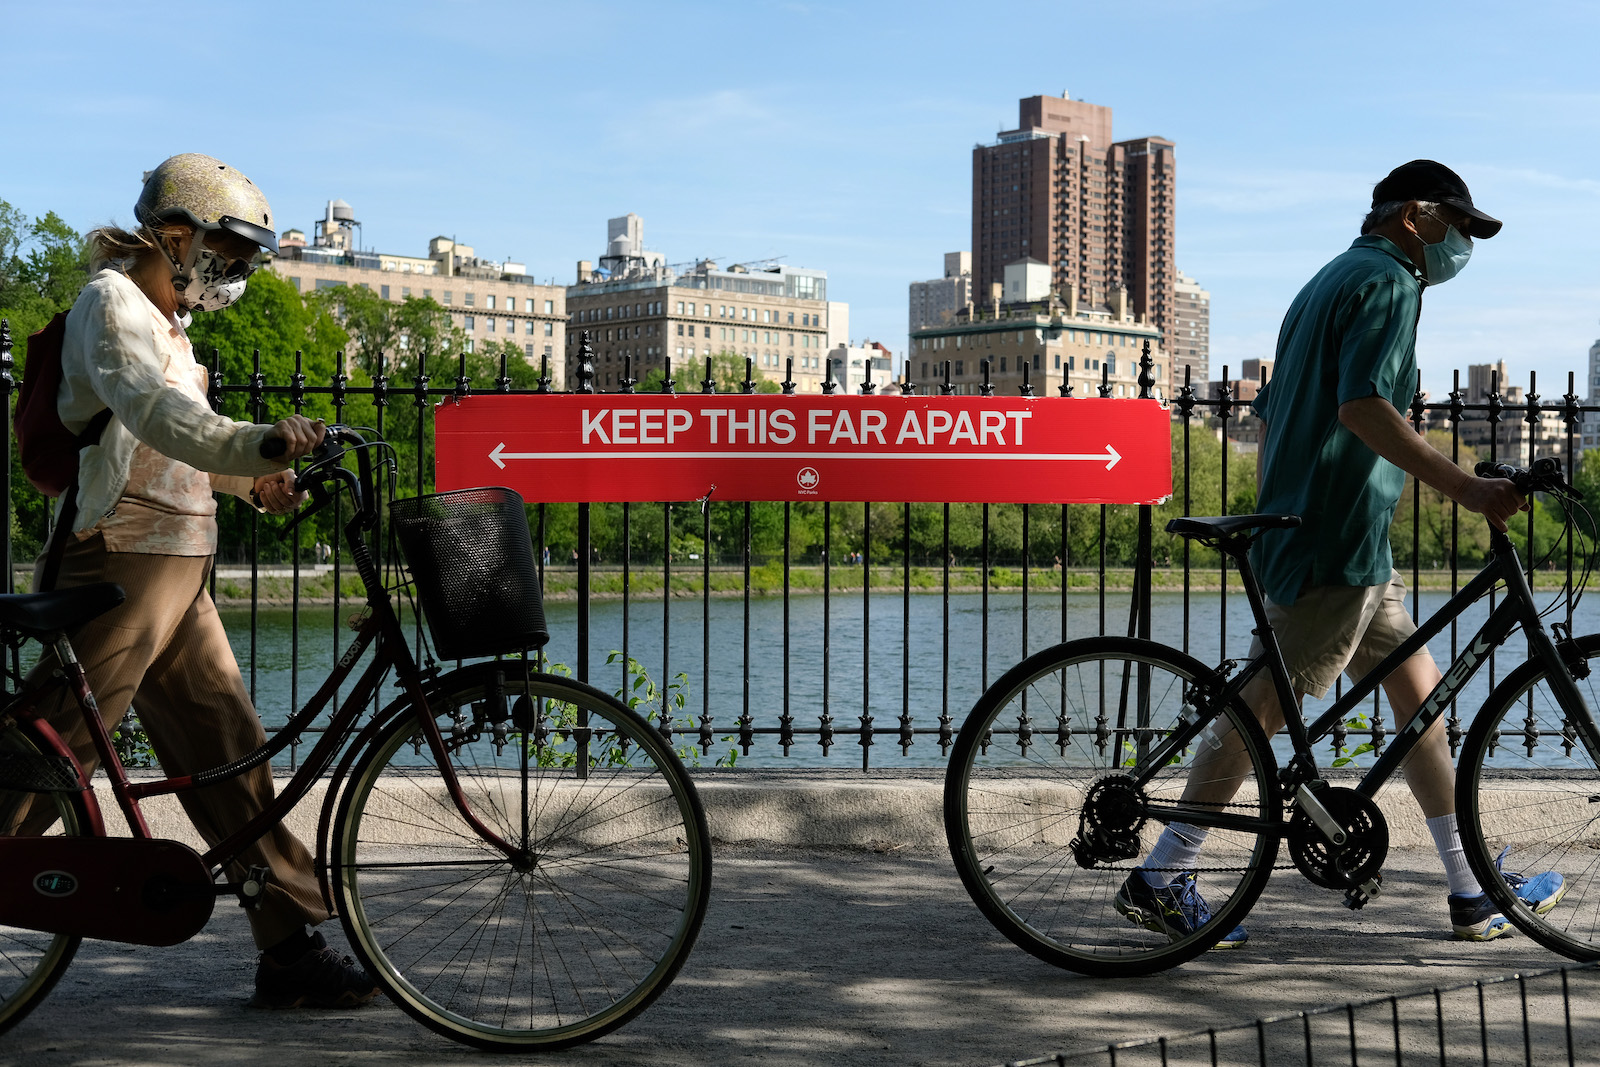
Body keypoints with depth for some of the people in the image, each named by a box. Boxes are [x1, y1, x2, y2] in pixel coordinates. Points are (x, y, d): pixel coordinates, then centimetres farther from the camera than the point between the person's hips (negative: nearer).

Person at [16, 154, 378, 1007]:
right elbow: (150, 410, -27)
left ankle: (291, 946, 6)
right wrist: (256, 442, -42)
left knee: (228, 753, 5)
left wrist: (250, 478, 11)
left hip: (176, 573, 9)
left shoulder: (167, 323, 21)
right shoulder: (111, 305, -8)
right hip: (118, 563, -9)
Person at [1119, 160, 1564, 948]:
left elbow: (1270, 414, 25)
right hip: (1337, 539, -11)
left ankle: (1474, 894, 17)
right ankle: (1160, 881, -5)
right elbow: (1363, 409, -24)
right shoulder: (1387, 281, -9)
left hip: (1300, 525, 11)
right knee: (1268, 704, -9)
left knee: (1419, 686, 12)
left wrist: (1268, 523, 29)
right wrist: (1465, 489, -27)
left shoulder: (1330, 281, 23)